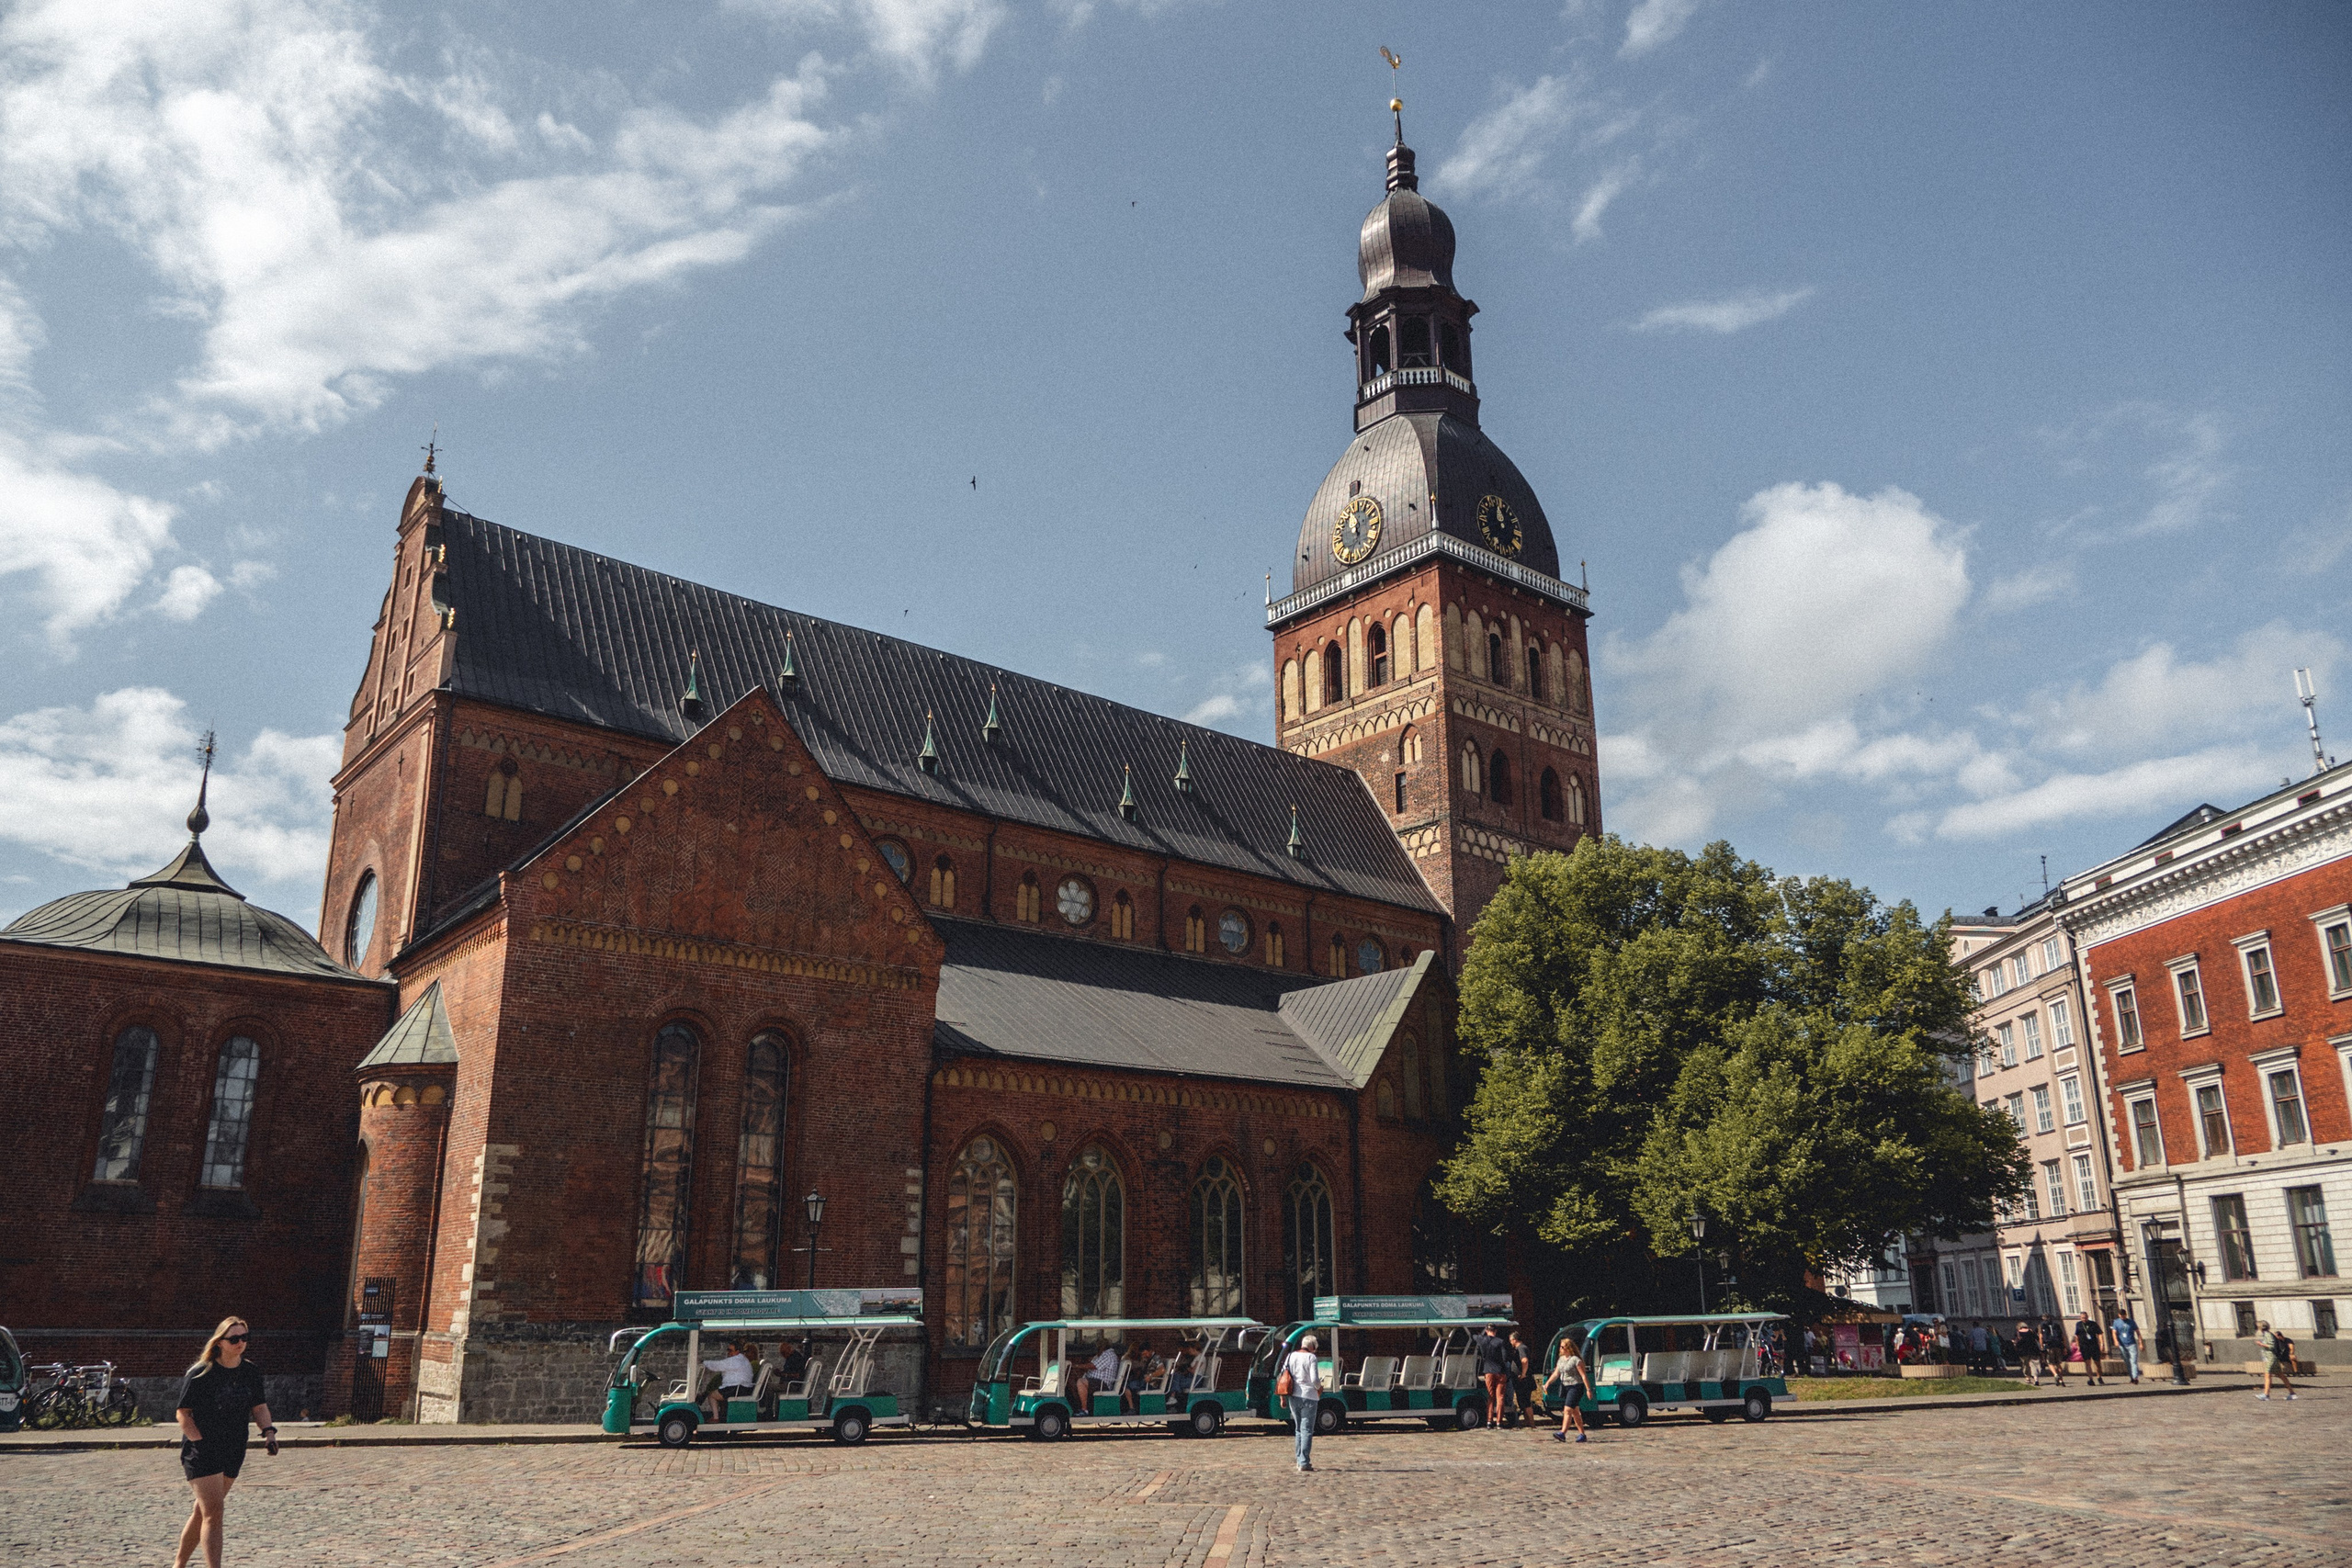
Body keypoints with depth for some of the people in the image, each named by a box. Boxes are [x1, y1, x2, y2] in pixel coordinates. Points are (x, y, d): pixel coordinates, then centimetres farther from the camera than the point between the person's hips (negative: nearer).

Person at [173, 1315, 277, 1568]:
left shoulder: (251, 1372, 6)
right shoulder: (201, 1373, -10)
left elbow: (259, 1406, 13)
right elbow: (182, 1412, -6)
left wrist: (269, 1431, -3)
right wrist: (200, 1442, -14)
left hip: (233, 1452, 6)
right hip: (201, 1452, -6)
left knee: (203, 1512, 15)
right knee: (214, 1513, -14)